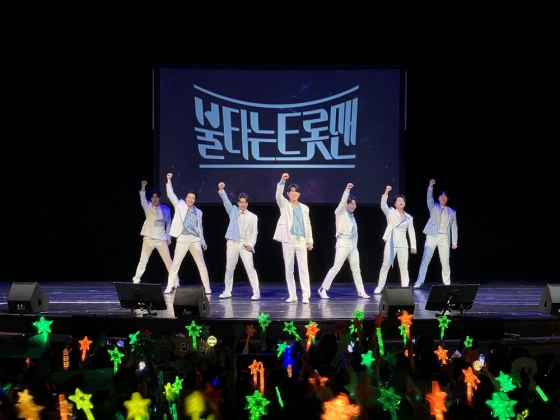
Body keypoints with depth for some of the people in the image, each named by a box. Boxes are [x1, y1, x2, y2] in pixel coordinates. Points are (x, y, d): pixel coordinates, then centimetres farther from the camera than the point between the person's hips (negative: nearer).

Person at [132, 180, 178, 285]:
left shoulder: (166, 209, 6)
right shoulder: (148, 207, 3)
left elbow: (168, 224, 11)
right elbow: (142, 199, -16)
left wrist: (169, 238, 7)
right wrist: (143, 187, -31)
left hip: (161, 239, 1)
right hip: (149, 238, -1)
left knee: (168, 261, 0)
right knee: (143, 261, -1)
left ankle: (175, 281, 5)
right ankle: (136, 280, 7)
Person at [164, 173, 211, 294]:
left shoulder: (198, 212, 14)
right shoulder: (180, 206, 6)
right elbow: (170, 195, -3)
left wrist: (203, 242, 17)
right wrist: (169, 181, -12)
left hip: (195, 240, 3)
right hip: (183, 239, -3)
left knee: (202, 265, 2)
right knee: (175, 264, -1)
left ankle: (207, 288, 6)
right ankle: (170, 287, 4)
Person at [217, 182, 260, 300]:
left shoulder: (253, 217, 5)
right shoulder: (233, 211, 8)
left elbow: (254, 233, 3)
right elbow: (226, 201, -7)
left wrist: (251, 244, -11)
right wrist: (221, 190, -24)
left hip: (245, 245, -2)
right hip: (232, 243, 2)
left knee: (250, 268, -8)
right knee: (229, 268, 8)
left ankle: (256, 292, -6)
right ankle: (227, 291, 18)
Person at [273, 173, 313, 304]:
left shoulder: (304, 208, 13)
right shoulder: (284, 205, 6)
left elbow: (308, 224, 14)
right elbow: (278, 195, -14)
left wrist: (310, 241, 9)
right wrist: (282, 181, -28)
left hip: (301, 241, 1)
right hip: (288, 241, -1)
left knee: (303, 268, -6)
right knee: (289, 269, 2)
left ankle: (306, 295, -9)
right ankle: (292, 295, 7)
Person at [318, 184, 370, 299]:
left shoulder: (351, 216, 17)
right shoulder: (340, 212, -1)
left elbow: (354, 231, 17)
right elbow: (342, 202, -19)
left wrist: (355, 244, 13)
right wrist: (347, 190, -28)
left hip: (353, 244, 7)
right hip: (343, 243, -7)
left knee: (356, 269, 9)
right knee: (336, 268, -9)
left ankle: (361, 291, 13)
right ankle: (323, 289, -5)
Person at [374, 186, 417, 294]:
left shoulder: (409, 217, 13)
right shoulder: (390, 212, 4)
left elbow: (411, 232, 13)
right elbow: (383, 205, -15)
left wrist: (413, 246, 7)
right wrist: (386, 192, -28)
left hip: (403, 244, 3)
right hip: (391, 243, -3)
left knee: (404, 267, 3)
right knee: (386, 265, -1)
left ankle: (405, 287, 7)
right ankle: (380, 287, 5)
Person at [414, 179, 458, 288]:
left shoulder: (452, 212, 14)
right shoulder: (433, 207, 10)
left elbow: (454, 227, 11)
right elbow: (429, 198, -9)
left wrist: (454, 241, 4)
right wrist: (431, 186, -25)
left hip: (444, 238, 1)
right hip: (432, 236, -1)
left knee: (445, 262, 1)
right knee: (425, 260, -4)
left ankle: (447, 283, 8)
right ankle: (419, 282, -1)